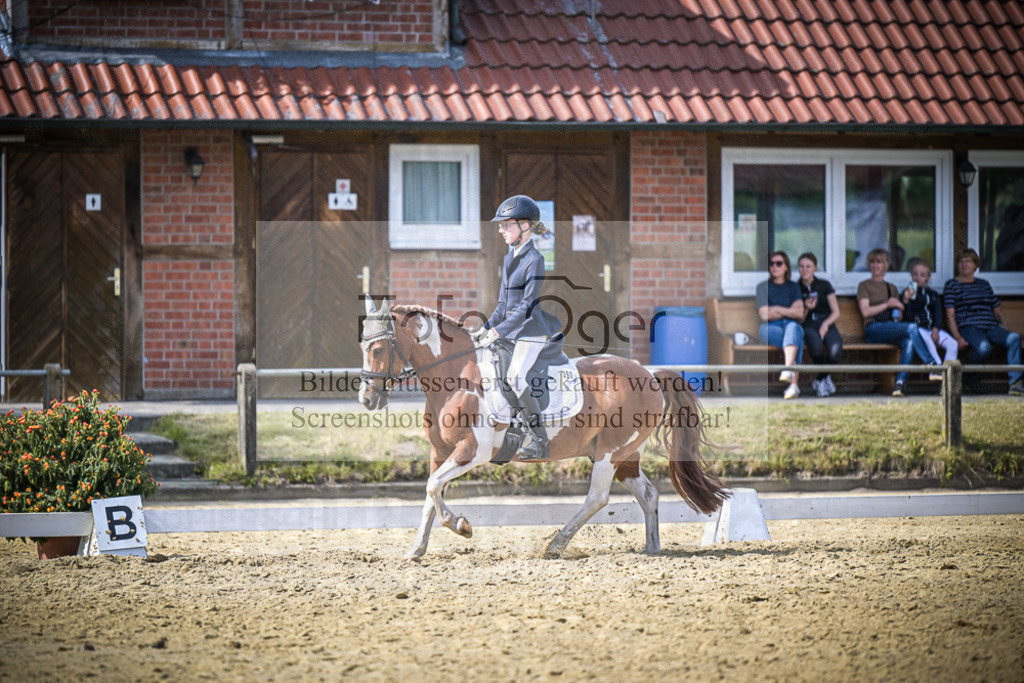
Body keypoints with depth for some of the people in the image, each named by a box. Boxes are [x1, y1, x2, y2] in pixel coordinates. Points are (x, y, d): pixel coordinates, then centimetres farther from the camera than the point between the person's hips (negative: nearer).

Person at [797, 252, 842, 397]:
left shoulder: (824, 285, 10)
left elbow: (836, 312, 7)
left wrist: (826, 324, -12)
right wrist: (805, 308, -8)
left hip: (827, 324, 0)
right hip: (808, 327, 0)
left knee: (835, 351, -33)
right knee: (816, 344, -39)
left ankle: (820, 380, -3)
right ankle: (826, 379, -13)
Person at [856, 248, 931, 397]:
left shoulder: (892, 288, 28)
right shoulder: (864, 286, 13)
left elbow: (900, 317, 24)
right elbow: (865, 311, -1)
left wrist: (898, 311, 1)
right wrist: (887, 304, -6)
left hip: (893, 327, 4)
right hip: (874, 328, -4)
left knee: (909, 341, -33)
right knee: (912, 328, -30)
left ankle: (900, 382, -41)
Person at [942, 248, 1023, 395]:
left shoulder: (984, 284, 26)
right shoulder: (952, 285, 11)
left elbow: (997, 310, 27)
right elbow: (950, 314, 1)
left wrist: (1005, 330, 9)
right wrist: (957, 338, -14)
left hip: (991, 328, 5)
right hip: (968, 328, -4)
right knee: (984, 347, -39)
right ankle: (970, 376, -8)